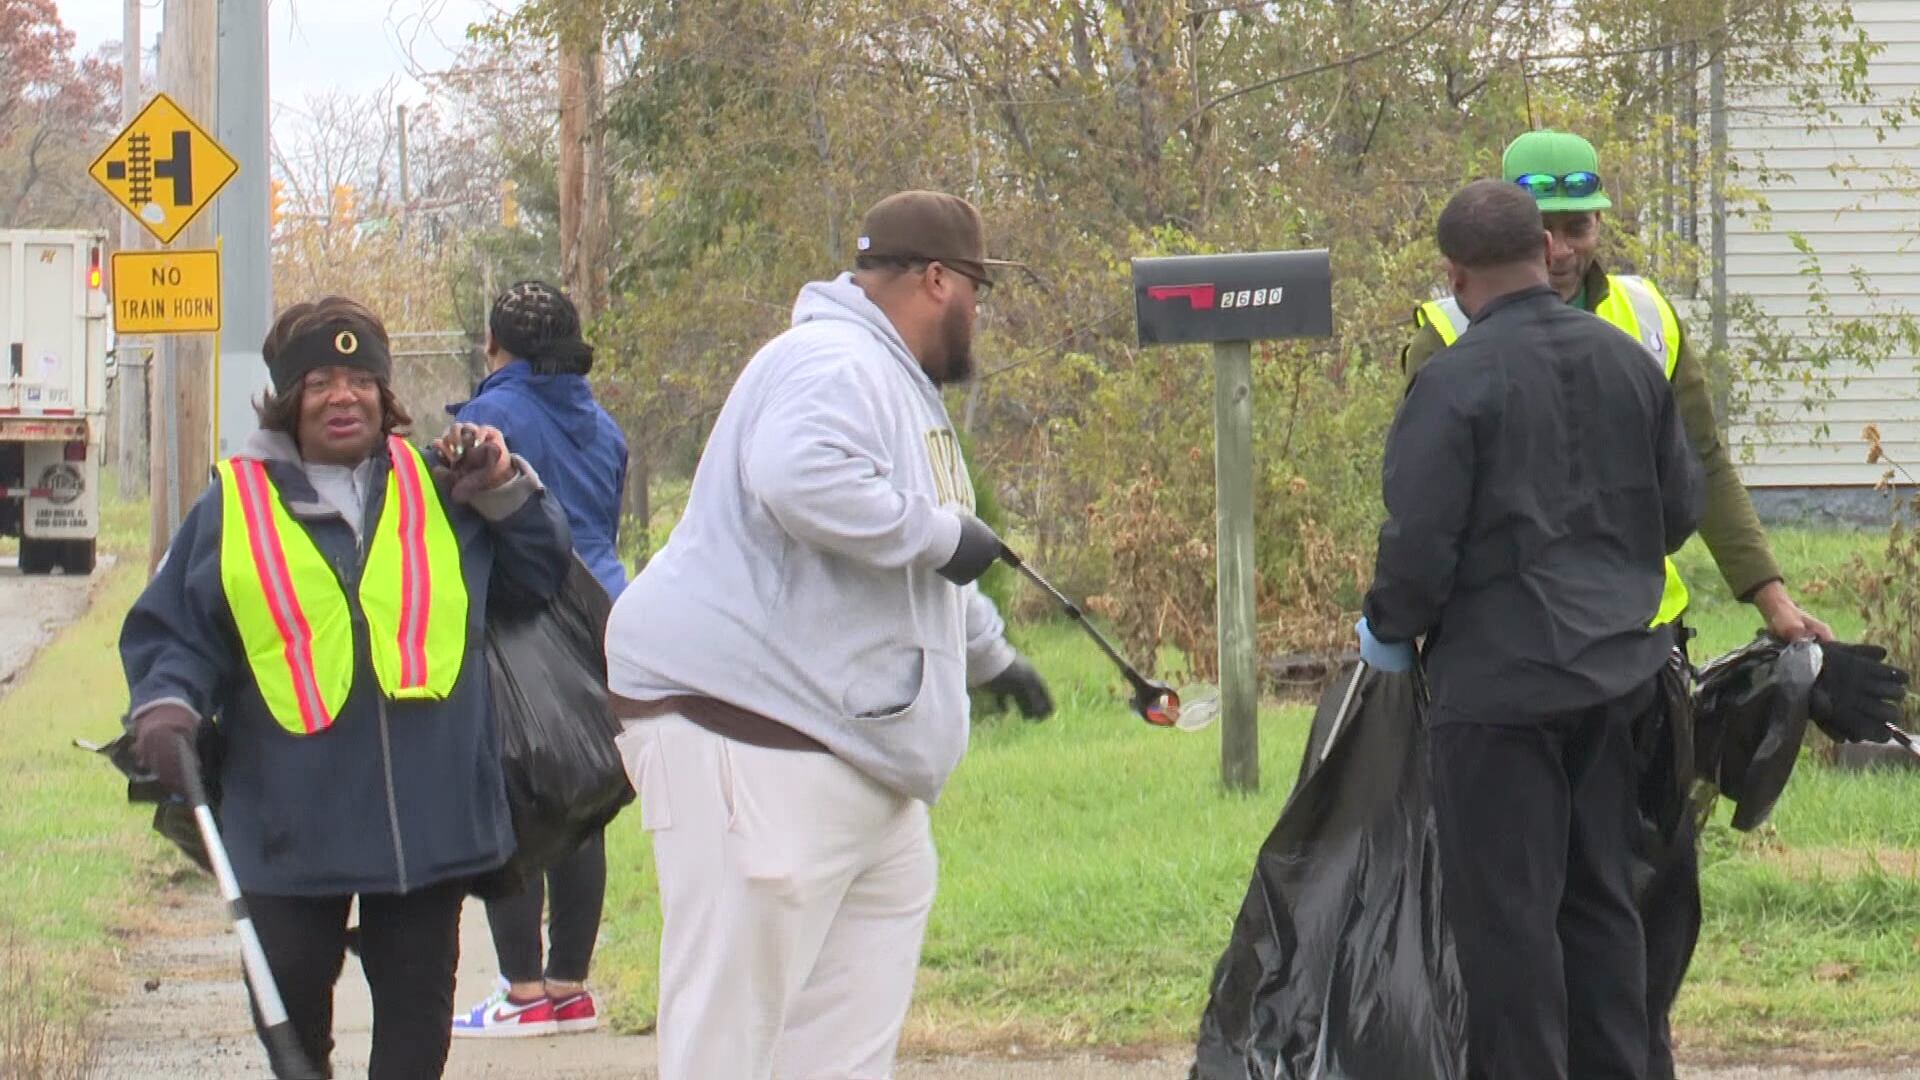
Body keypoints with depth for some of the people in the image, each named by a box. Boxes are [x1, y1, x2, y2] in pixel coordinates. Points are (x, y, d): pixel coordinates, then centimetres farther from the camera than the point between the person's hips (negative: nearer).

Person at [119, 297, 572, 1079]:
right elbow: (170, 632, 8)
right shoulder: (236, 505, 5)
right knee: (291, 994, 3)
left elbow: (538, 575, 17)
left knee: (416, 1001, 5)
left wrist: (504, 489, 2)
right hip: (290, 818, -1)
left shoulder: (437, 490, 12)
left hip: (428, 806, 2)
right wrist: (166, 706, -11)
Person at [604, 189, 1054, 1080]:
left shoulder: (895, 382, 24)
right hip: (748, 731, -12)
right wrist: (941, 532, -23)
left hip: (855, 752, 12)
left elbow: (918, 575, 39)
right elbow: (801, 482, -34)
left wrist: (991, 655, 49)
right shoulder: (833, 365, -13)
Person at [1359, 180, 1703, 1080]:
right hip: (1615, 672, 7)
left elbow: (1420, 540, -17)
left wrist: (1391, 629, 2)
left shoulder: (1456, 382, -15)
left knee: (1506, 908, -1)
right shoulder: (1627, 363, 5)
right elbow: (1681, 508, 14)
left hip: (1500, 677, -7)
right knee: (1601, 896, 15)